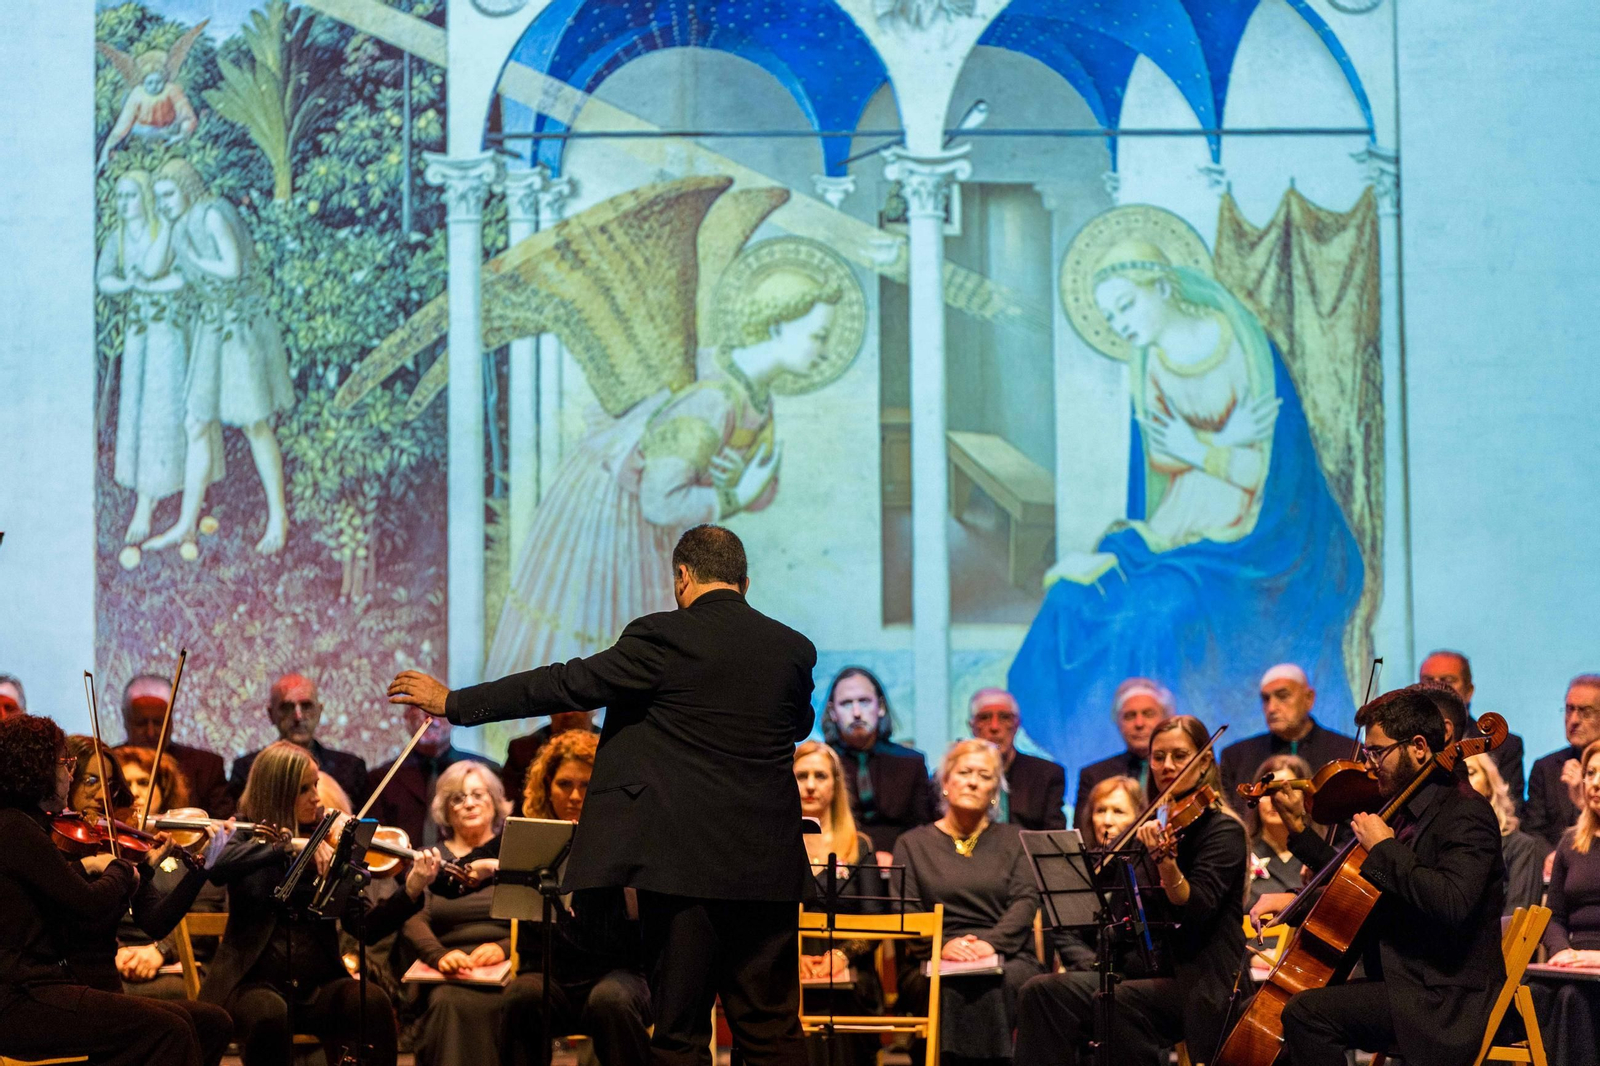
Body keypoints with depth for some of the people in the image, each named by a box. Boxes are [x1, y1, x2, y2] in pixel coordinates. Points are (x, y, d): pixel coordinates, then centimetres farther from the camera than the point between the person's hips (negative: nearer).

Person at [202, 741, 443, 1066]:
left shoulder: (329, 843, 8)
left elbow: (365, 926, 0)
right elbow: (217, 866, -21)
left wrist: (411, 892, -18)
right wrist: (289, 845, -29)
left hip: (318, 986, 2)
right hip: (253, 982, -2)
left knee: (373, 1002, -27)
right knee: (268, 1013, -35)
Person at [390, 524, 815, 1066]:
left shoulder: (663, 637, -8)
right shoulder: (794, 650, 6)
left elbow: (565, 685, -6)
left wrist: (455, 702, 1)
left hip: (687, 861, -4)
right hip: (768, 869, 4)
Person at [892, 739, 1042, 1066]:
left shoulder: (1014, 840, 19)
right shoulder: (912, 843, 17)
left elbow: (1026, 901, 4)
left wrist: (991, 943, -15)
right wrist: (942, 945, -17)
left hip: (1006, 958, 1)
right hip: (932, 964, -1)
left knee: (994, 986, -35)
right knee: (953, 989, -36)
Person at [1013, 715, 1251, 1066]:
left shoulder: (1222, 830, -4)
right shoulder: (1156, 826, 16)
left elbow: (1197, 910, -19)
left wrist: (1165, 859, -36)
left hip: (1200, 985, -7)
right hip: (1148, 972, 7)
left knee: (1116, 1002, -35)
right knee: (1042, 991, -16)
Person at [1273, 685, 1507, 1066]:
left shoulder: (1467, 813, -14)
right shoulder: (1404, 812, 15)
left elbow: (1452, 904, -31)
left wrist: (1384, 848, -21)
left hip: (1447, 1003, -10)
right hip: (1398, 984, 10)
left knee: (1308, 1011, -26)